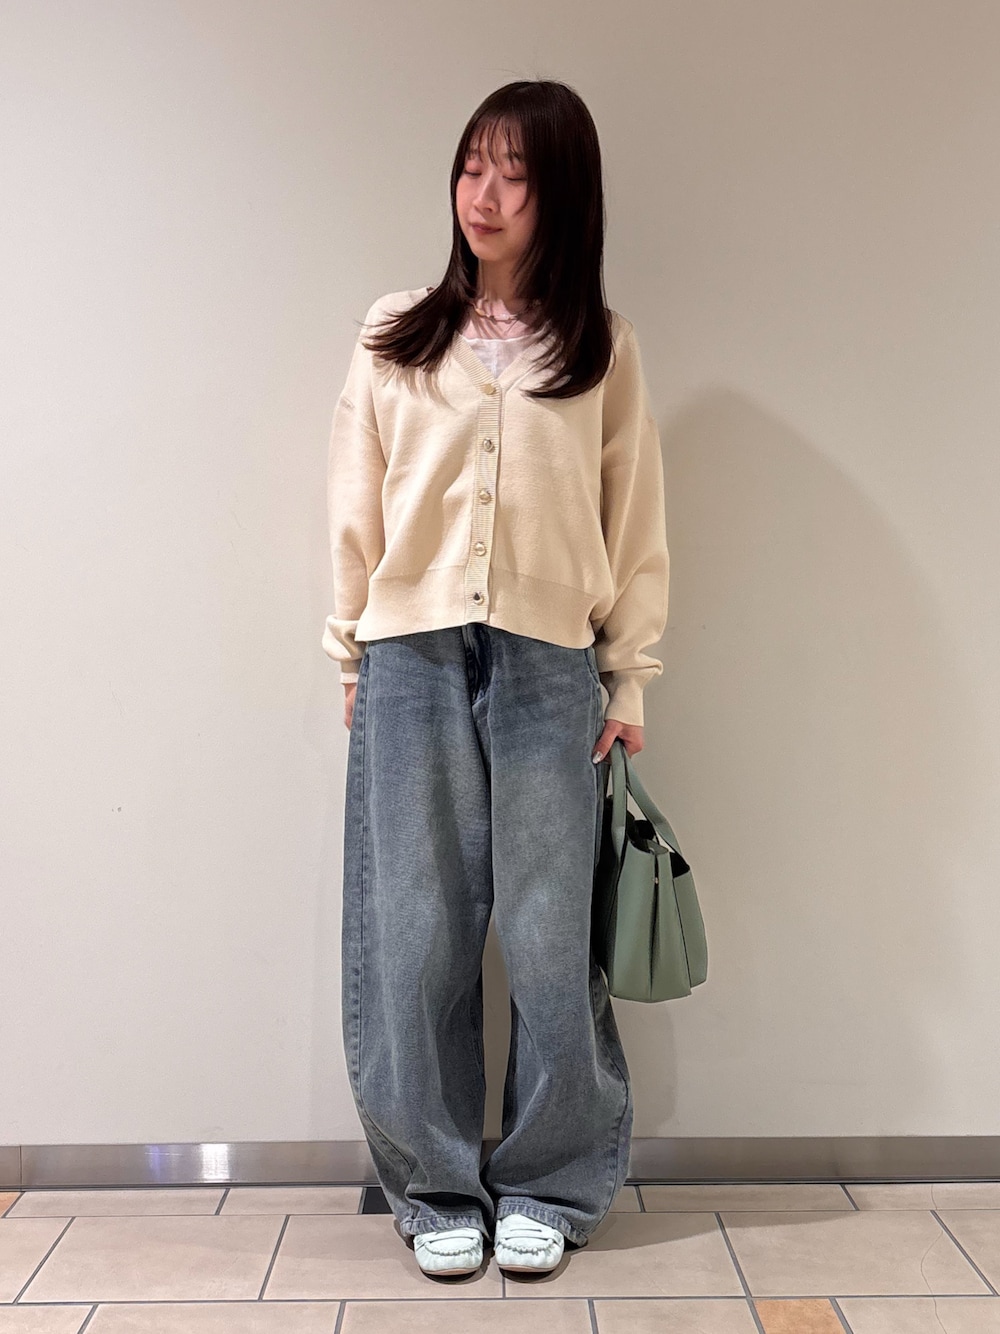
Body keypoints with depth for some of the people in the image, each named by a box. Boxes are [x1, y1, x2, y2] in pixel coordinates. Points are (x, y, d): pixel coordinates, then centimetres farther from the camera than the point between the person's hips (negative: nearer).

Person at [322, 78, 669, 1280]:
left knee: (551, 936, 5)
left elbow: (634, 520, 6)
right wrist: (351, 653, 7)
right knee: (416, 933, 6)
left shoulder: (602, 350, 7)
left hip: (549, 664, 0)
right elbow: (355, 508, 8)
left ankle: (546, 1186, 25)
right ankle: (436, 1188, 24)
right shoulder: (396, 337, 8)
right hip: (411, 658, 1)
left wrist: (630, 680, 3)